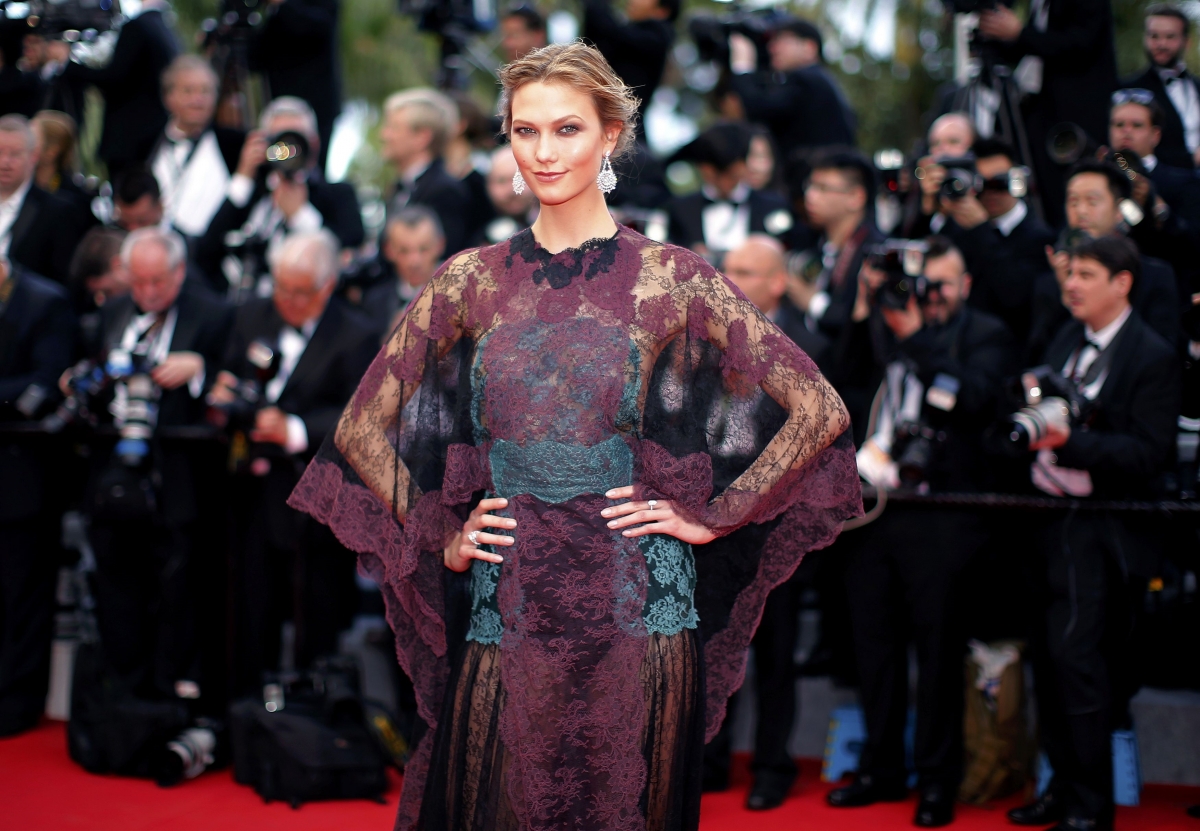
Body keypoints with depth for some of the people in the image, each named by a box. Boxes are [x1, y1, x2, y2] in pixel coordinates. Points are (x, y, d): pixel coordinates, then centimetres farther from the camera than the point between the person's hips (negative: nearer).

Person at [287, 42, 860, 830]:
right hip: (504, 612, 2)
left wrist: (714, 517, -2)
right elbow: (365, 427, 12)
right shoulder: (471, 282, 5)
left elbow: (819, 410, -2)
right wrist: (440, 541, 4)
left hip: (634, 613, -2)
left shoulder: (670, 279, -2)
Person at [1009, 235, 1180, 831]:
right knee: (1052, 658, 12)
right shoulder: (1066, 340, 13)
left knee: (1077, 659, -9)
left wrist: (1069, 441, -25)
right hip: (1052, 519, 7)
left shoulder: (1152, 357, -10)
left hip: (1103, 532, -7)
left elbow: (1151, 453, -17)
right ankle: (1064, 783, 24)